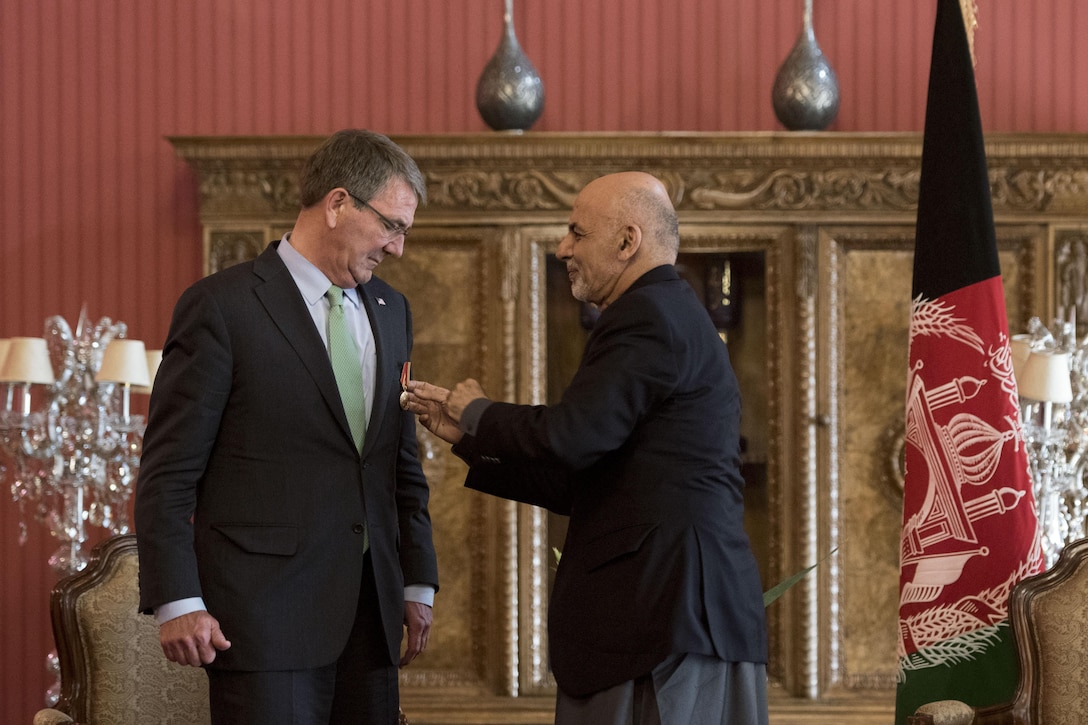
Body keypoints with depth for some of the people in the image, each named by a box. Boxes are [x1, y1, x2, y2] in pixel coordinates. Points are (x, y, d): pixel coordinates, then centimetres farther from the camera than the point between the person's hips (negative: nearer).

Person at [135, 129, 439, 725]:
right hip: (266, 615, -6)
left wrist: (417, 584, 17)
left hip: (369, 611, 6)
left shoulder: (390, 310, 16)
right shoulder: (220, 307, -5)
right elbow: (167, 474, -7)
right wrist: (176, 602, -13)